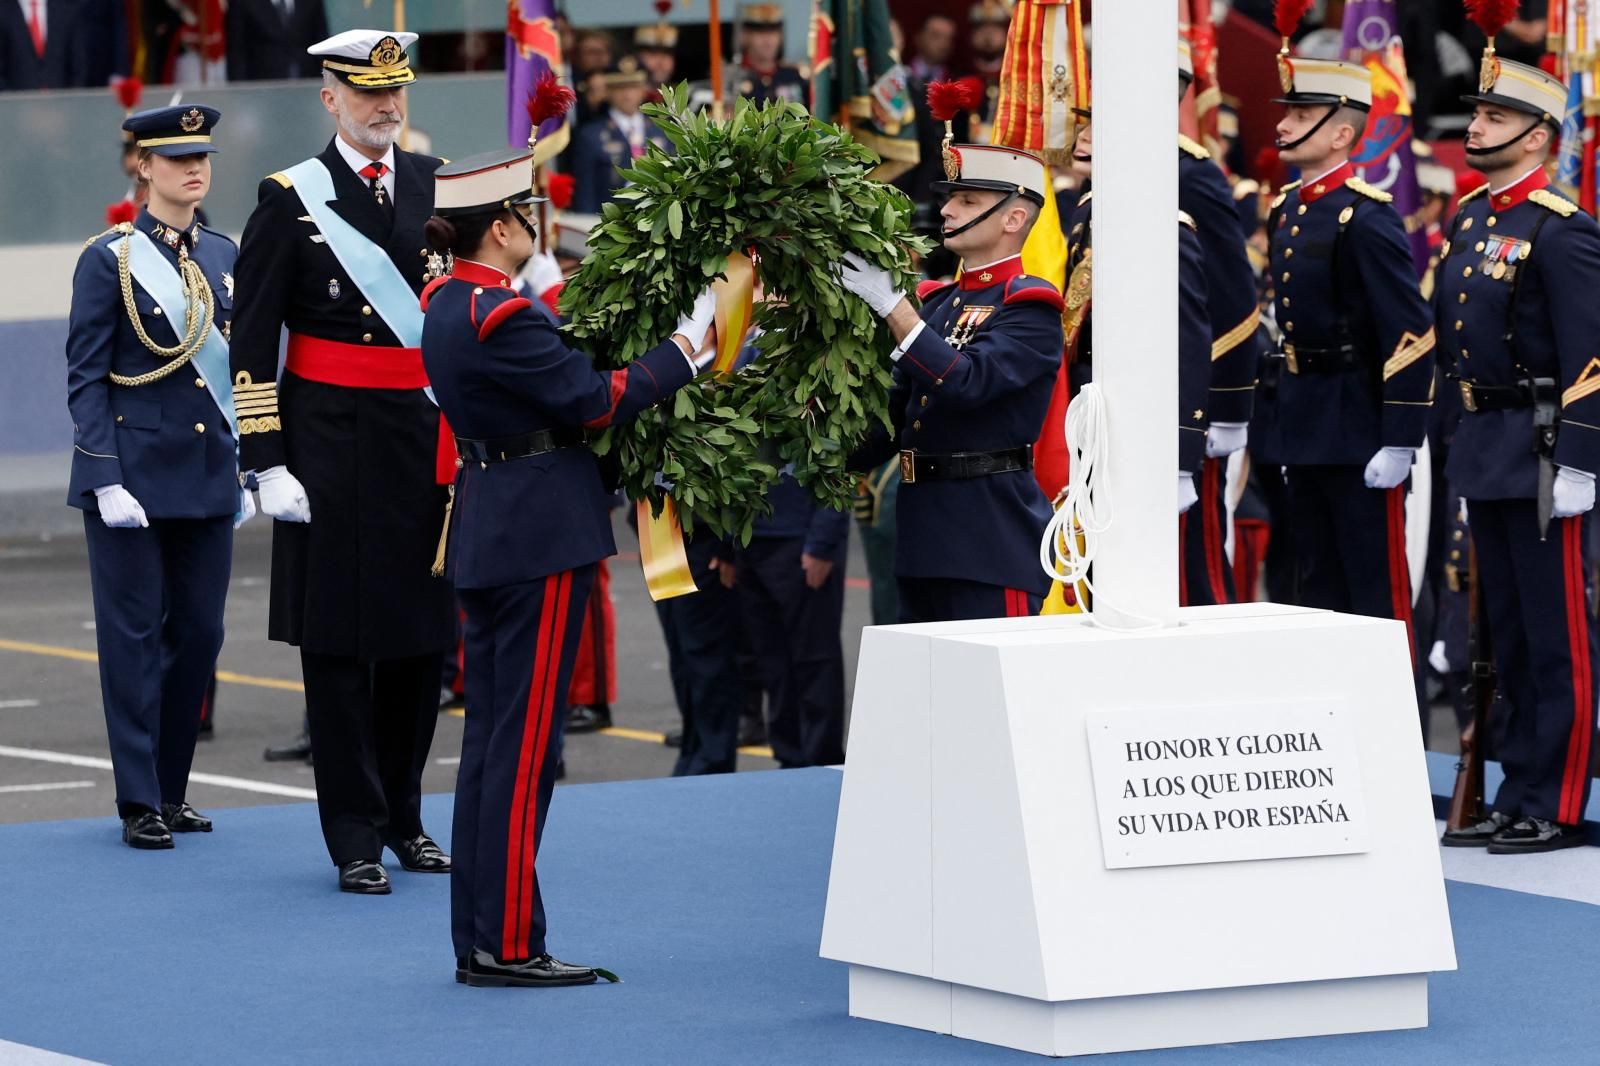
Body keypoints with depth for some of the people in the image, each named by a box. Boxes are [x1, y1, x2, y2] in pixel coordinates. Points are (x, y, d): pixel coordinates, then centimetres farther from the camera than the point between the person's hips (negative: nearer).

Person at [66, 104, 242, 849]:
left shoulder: (224, 256, 9)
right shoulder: (110, 259, -6)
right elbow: (85, 380, -8)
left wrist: (247, 470, 9)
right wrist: (106, 479, -15)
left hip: (208, 473, 5)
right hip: (135, 472, -5)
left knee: (200, 632, 7)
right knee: (134, 634, -1)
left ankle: (172, 788, 19)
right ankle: (140, 803, 4)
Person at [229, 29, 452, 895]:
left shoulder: (439, 186, 8)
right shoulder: (291, 199, -3)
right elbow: (253, 344, -4)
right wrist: (266, 464, -10)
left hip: (430, 439, 4)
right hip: (332, 446, -4)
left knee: (424, 631, 9)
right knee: (339, 638, 0)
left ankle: (403, 816, 23)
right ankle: (357, 838, 6)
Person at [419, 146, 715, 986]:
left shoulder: (446, 302, 9)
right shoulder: (501, 318, -19)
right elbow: (598, 400, -16)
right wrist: (683, 349, -6)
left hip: (486, 532, 10)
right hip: (540, 536, -10)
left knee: (489, 737, 12)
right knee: (525, 741, -5)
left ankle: (479, 939, 16)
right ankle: (507, 943, -3)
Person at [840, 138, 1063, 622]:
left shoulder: (1030, 306, -8)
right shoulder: (937, 301, 17)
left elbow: (967, 382, -23)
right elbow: (898, 411, 21)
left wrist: (892, 306, -24)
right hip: (924, 540, 8)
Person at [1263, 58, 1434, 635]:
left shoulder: (1366, 218, -15)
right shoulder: (1286, 209, 9)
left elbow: (1411, 335, -18)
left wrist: (1398, 441, -20)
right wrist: (1288, 412, 18)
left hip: (1359, 428, -8)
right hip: (1304, 425, 8)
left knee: (1375, 587, -2)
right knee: (1317, 586, 14)